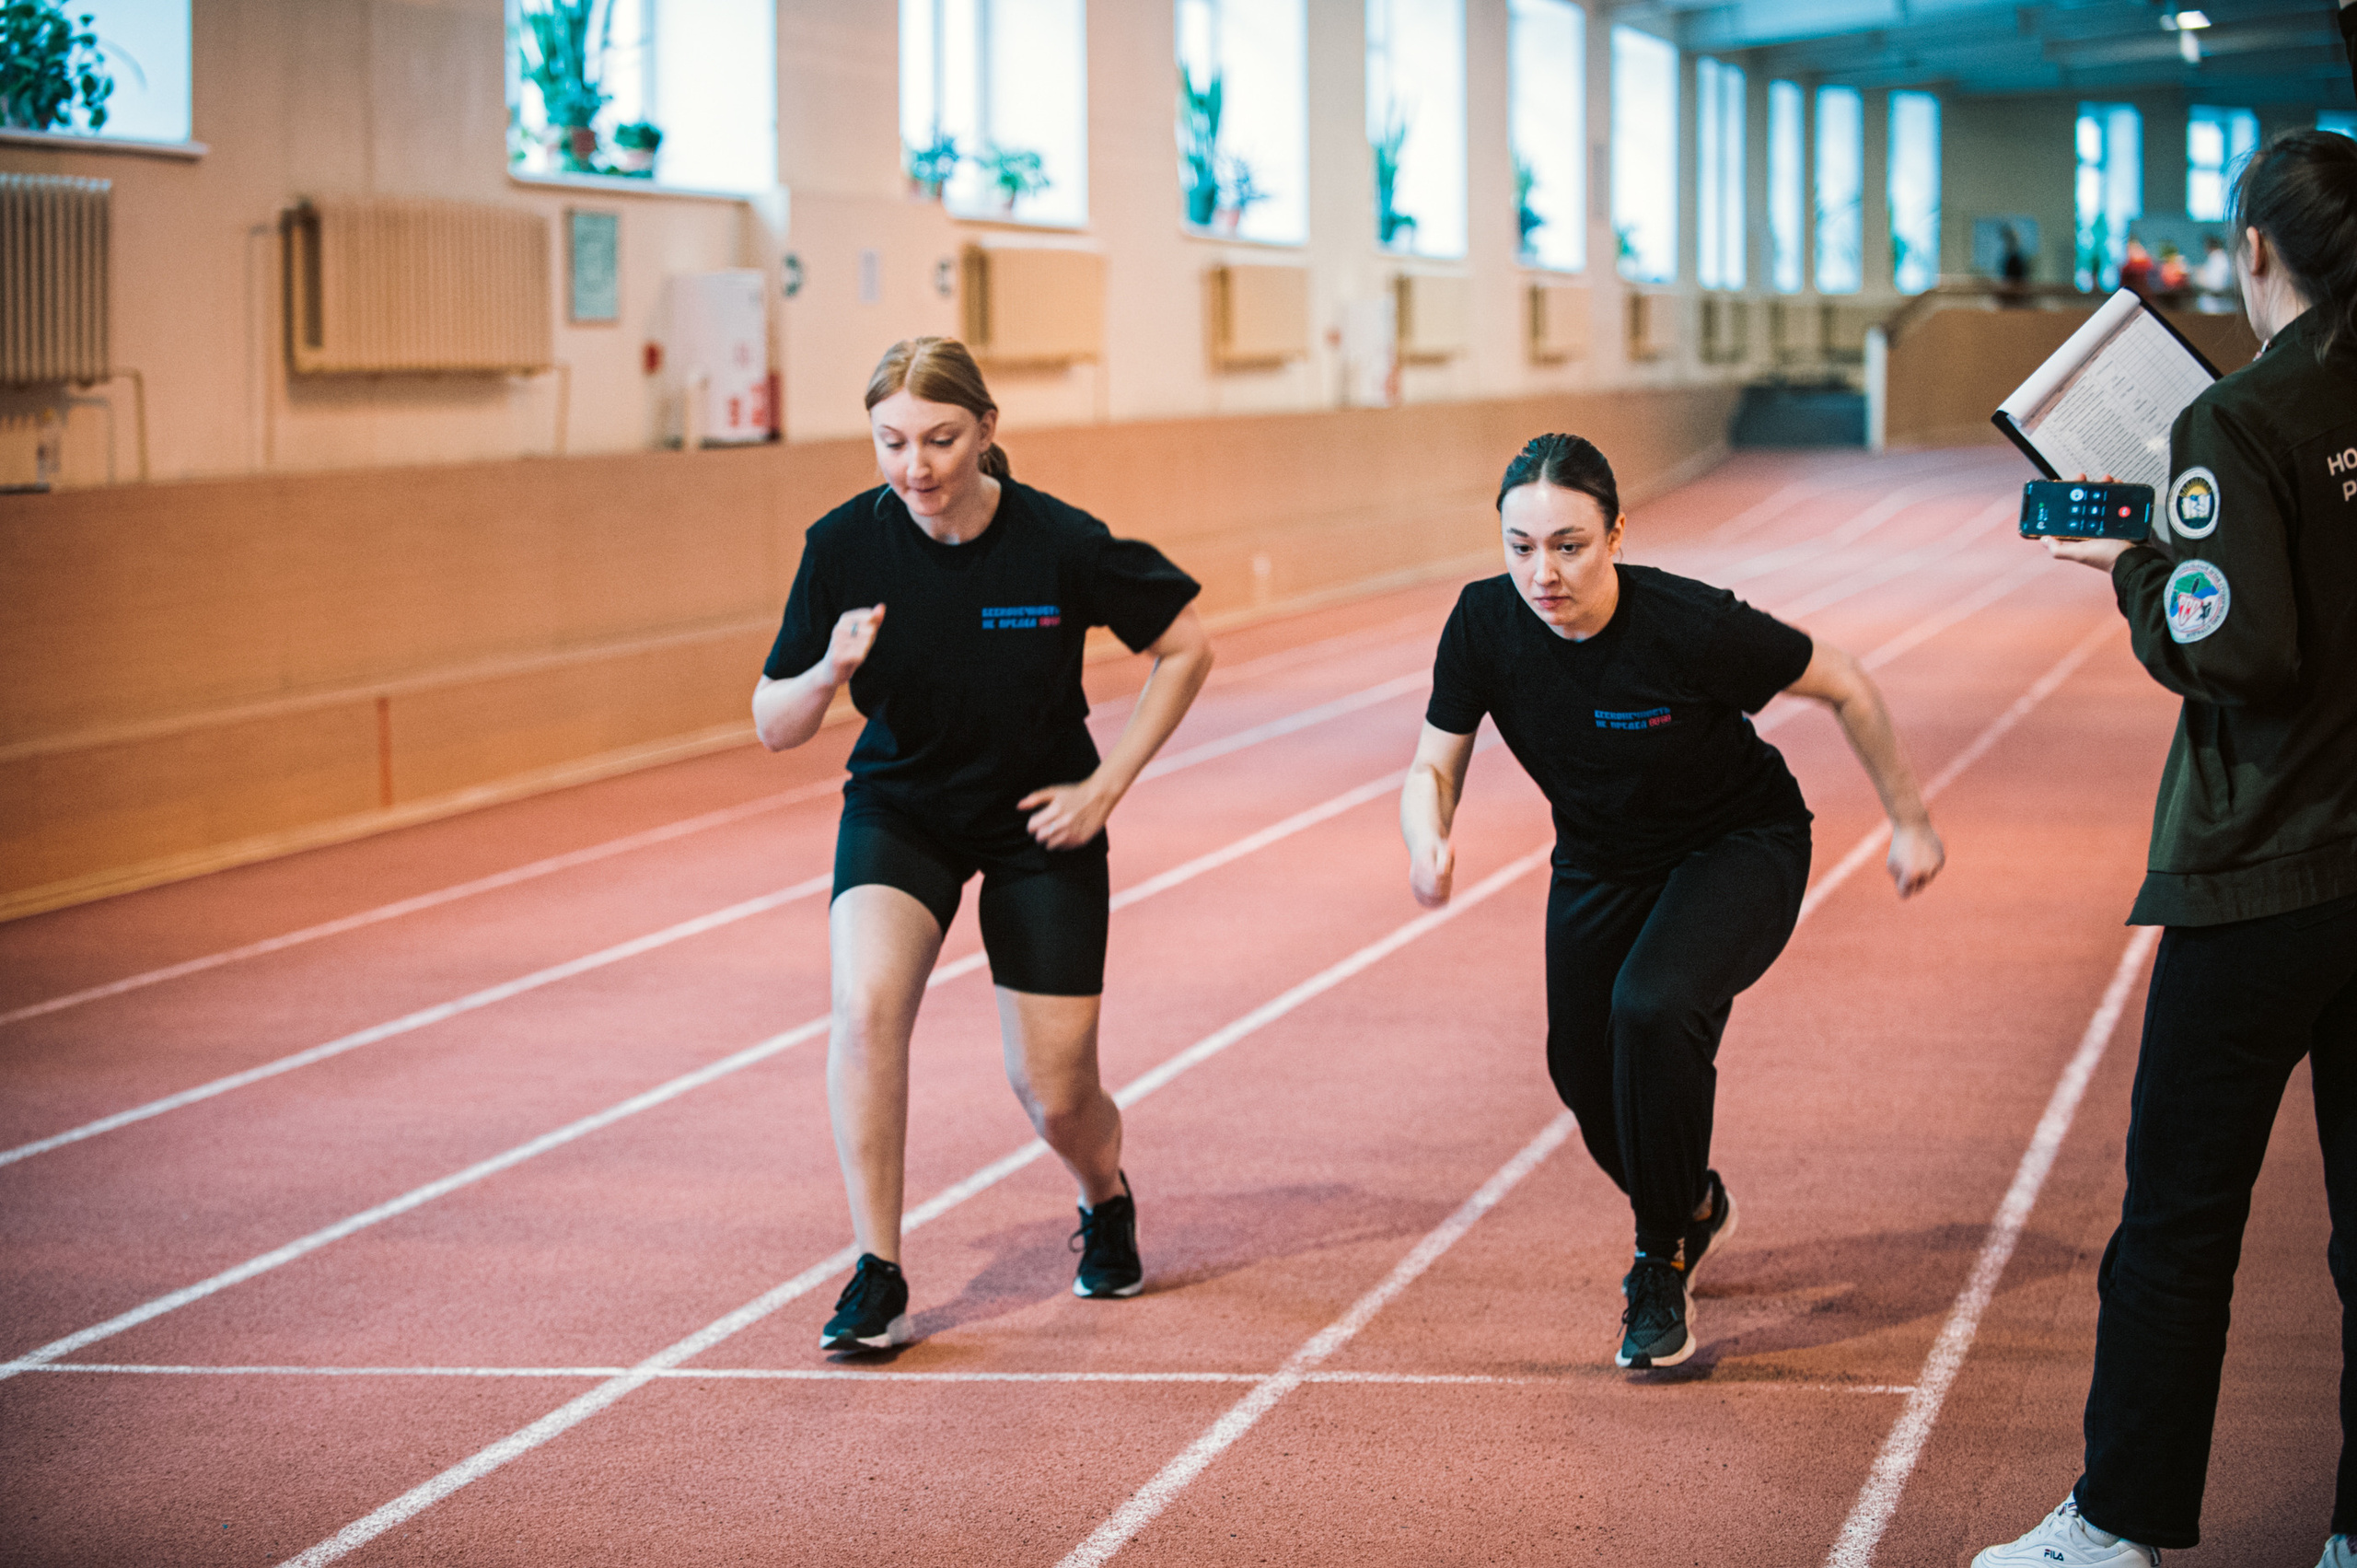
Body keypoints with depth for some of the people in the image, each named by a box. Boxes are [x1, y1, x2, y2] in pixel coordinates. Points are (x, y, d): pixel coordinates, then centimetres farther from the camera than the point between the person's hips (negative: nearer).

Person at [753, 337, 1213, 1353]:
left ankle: (1106, 1197, 39)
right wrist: (832, 671, -32)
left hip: (1037, 821, -1)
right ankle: (877, 1275, -15)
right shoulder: (844, 545, -17)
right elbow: (774, 728, -11)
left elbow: (1185, 646, -6)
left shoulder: (1060, 543, -22)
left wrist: (1108, 784, -9)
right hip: (899, 804, 1)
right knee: (866, 1003, -27)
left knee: (1053, 1094, 1)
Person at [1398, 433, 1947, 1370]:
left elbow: (1845, 687, -17)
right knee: (1584, 1072, 8)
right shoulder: (1486, 623, -22)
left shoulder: (1692, 626, -33)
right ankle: (1694, 1205, 44)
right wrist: (1427, 842, -36)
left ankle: (1663, 1262, -10)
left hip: (1740, 847, -5)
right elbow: (1434, 765, -12)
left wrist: (1909, 824, -8)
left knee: (1651, 1007, -30)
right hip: (1599, 862, 5)